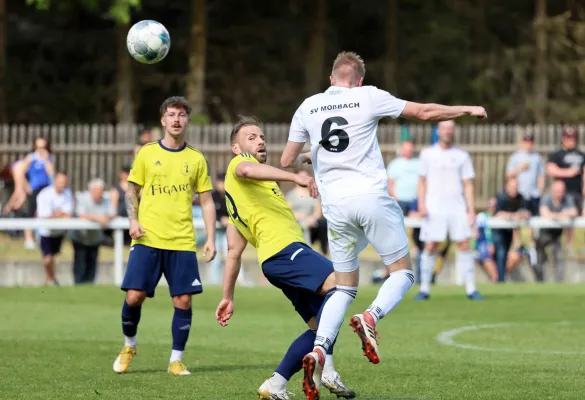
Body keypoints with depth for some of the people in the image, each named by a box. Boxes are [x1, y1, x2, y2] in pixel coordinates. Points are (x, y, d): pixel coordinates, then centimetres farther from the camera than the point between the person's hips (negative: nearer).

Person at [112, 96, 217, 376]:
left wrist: (210, 239, 3)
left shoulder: (196, 159, 8)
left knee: (183, 300, -6)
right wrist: (133, 220, -7)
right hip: (147, 239, -1)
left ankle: (176, 360, 7)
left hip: (182, 242, 1)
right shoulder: (147, 153, 6)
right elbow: (132, 190, 10)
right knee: (134, 296, -8)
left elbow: (206, 201, 11)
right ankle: (128, 346, 18)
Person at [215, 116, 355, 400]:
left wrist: (227, 297, 30)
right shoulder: (237, 164, 7)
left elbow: (234, 251, 31)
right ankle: (327, 369, -37)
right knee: (339, 283, -27)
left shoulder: (237, 202, 33)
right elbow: (247, 170, -21)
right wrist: (295, 177, -32)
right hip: (284, 249, -10)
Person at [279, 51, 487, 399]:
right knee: (402, 272, 9)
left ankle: (318, 351, -9)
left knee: (345, 287, 12)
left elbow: (287, 160, 12)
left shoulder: (308, 107, 9)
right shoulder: (369, 97, 0)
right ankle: (371, 317, -22)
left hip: (335, 205, 4)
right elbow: (425, 112, 4)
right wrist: (466, 110, 19)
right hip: (371, 197, -4)